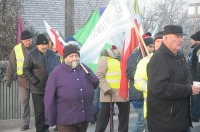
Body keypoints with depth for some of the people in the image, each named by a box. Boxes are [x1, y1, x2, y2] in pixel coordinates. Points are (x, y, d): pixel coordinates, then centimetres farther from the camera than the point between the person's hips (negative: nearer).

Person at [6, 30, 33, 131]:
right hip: (23, 80, 1)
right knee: (24, 103, 6)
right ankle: (25, 123, 15)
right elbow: (11, 65, 4)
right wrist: (8, 78, 3)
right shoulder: (16, 49, -2)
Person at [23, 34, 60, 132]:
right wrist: (34, 82, -11)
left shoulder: (52, 54, 6)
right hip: (37, 89, -4)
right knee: (39, 111, 0)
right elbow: (26, 70, -4)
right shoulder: (31, 55, -5)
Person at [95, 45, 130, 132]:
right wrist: (106, 88, -21)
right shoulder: (105, 59, -5)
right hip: (109, 93, -6)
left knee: (124, 115, 11)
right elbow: (100, 76, -11)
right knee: (104, 115, 2)